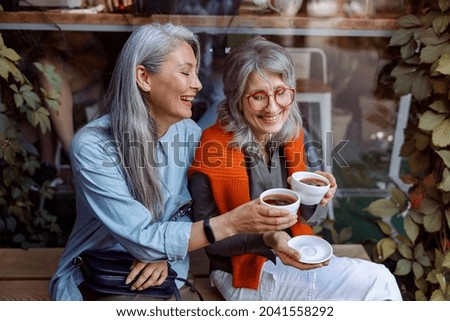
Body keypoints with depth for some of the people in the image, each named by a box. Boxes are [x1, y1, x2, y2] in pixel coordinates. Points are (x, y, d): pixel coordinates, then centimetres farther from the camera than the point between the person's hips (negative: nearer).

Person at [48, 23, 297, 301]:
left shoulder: (190, 132, -6)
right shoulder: (92, 145, -20)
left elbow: (193, 211, 3)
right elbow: (142, 238, -23)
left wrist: (164, 252, -14)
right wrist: (231, 223, -29)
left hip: (160, 273, 4)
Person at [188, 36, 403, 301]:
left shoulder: (291, 135, -2)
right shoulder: (213, 149, -20)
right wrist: (266, 239, -28)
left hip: (292, 257, 6)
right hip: (244, 272, -5)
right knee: (378, 285, -13)